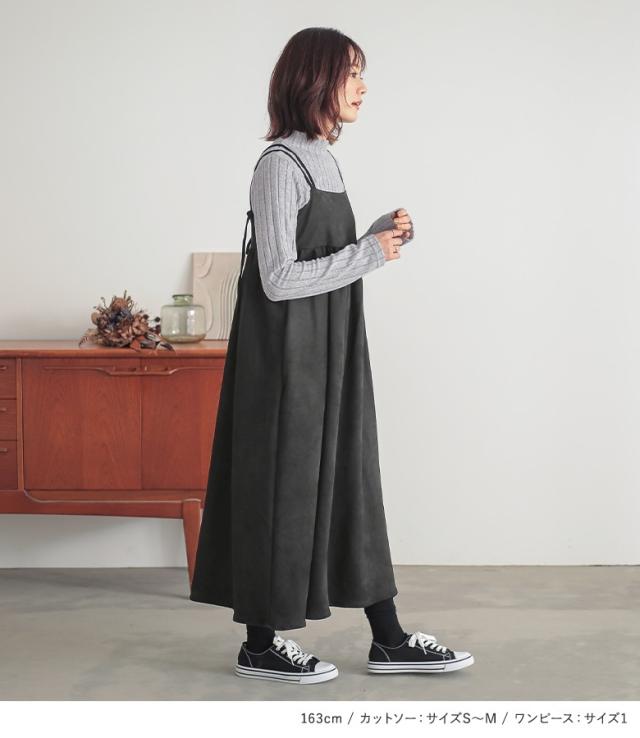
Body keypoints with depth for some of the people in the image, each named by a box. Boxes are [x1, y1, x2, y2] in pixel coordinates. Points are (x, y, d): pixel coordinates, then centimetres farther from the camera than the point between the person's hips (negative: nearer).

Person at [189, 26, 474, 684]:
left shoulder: (321, 160, 13)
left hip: (331, 354, 9)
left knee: (350, 482, 10)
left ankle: (389, 640, 16)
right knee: (285, 484, 0)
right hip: (289, 355, -9)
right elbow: (279, 279, -19)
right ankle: (261, 646, 13)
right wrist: (369, 253, -16)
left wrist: (382, 236, 1)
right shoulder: (280, 164, -15)